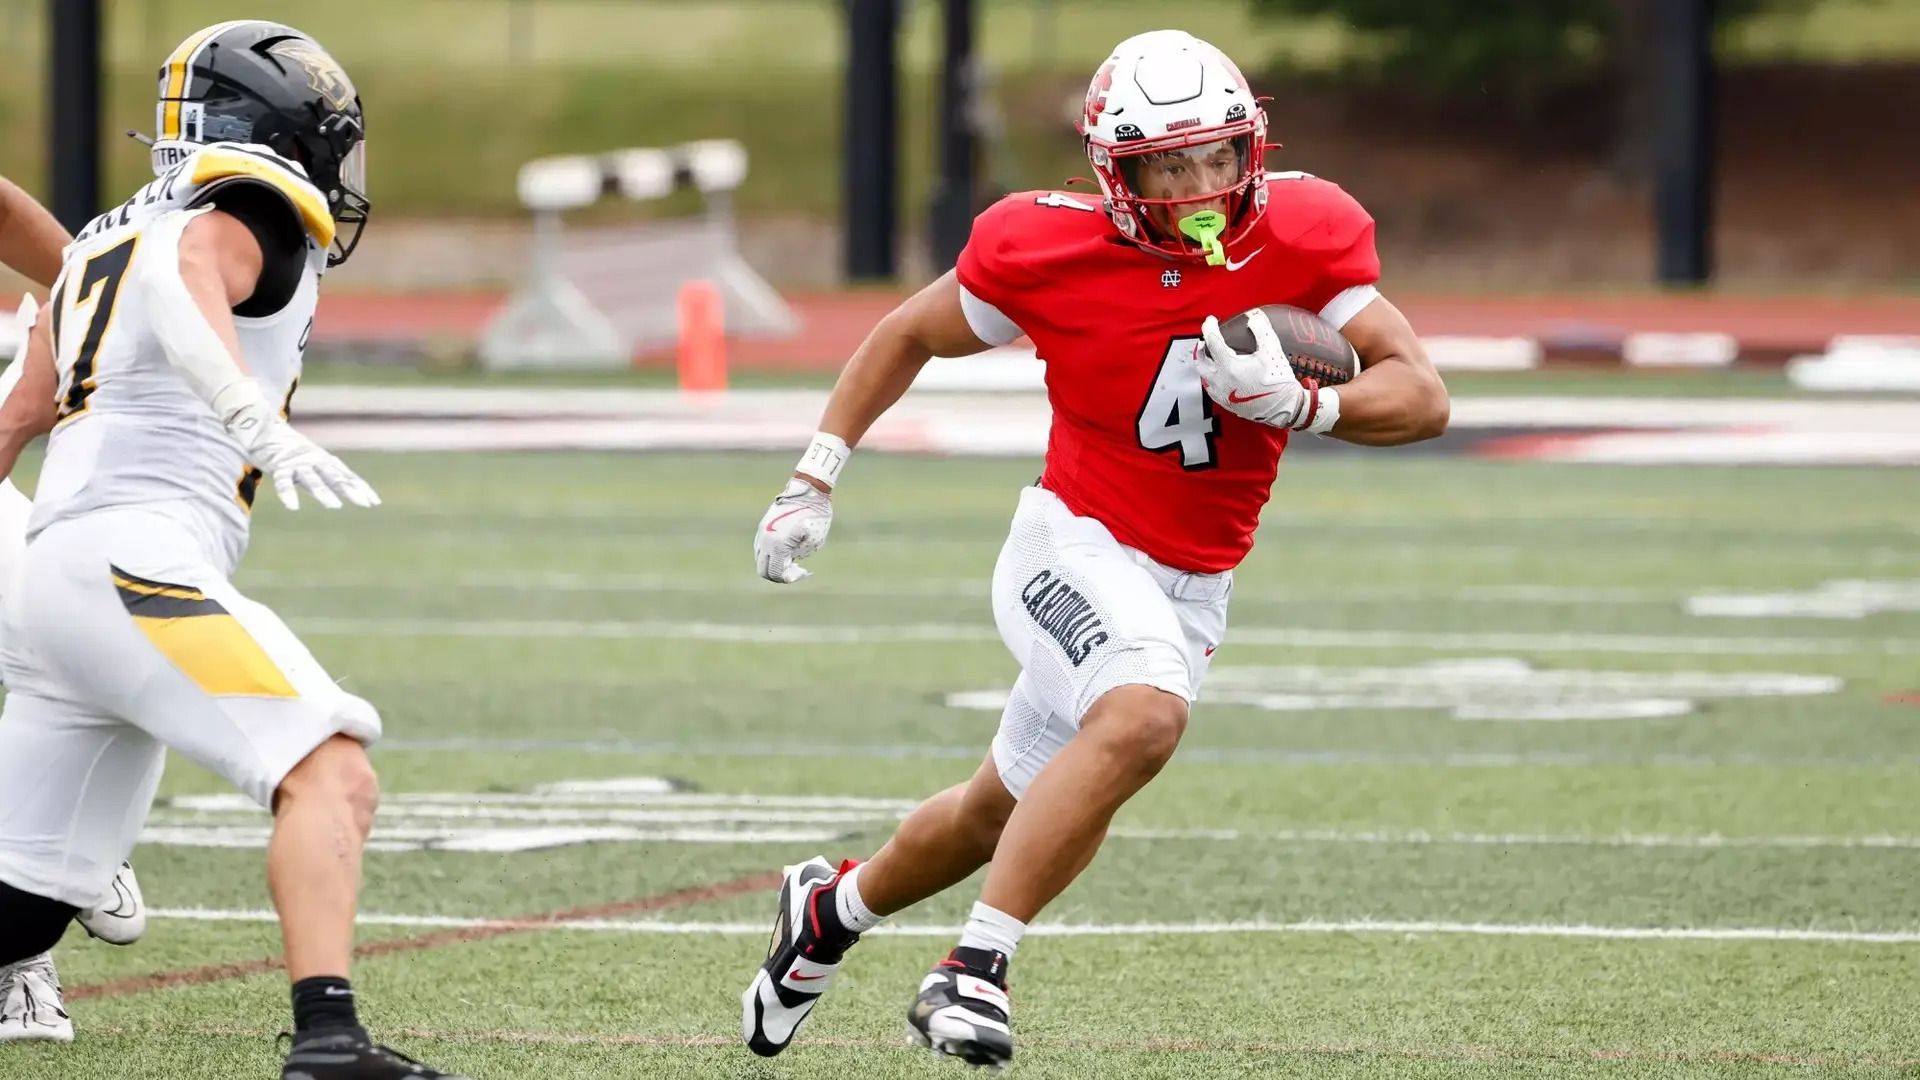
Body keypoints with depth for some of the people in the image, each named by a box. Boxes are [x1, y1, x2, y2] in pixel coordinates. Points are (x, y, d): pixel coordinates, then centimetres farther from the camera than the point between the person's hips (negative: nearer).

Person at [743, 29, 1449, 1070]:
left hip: (1189, 589, 4)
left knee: (1001, 810, 17)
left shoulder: (1304, 236, -11)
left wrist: (1297, 405, -30)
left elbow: (1422, 398, -12)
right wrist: (815, 478, 2)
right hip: (1075, 549, -4)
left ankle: (835, 906, 46)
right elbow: (912, 334, 3)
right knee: (1144, 716, -34)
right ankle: (973, 972, -29)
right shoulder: (1048, 252, -15)